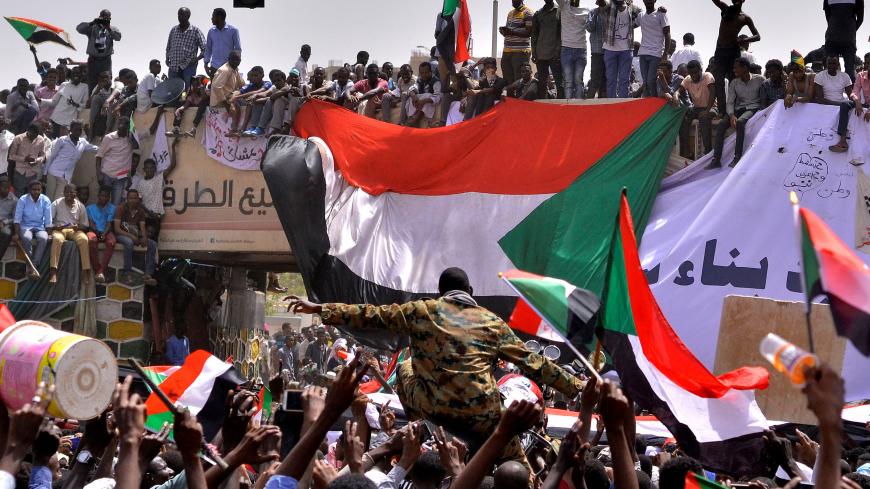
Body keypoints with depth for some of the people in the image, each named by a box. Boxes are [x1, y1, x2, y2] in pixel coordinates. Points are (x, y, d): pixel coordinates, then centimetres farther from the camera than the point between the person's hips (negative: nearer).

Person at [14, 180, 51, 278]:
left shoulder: (46, 201, -2)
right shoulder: (23, 200, -6)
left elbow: (48, 221, -1)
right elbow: (17, 218, -8)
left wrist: (48, 234, -10)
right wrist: (16, 233, -17)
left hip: (40, 227, 1)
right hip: (26, 226, -1)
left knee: (43, 238, -33)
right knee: (26, 238, -36)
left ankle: (33, 266, -35)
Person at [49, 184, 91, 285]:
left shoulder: (80, 206, 9)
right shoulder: (56, 203, 4)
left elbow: (85, 225, 11)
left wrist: (78, 227, -12)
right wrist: (55, 227, -20)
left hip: (75, 230, 2)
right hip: (59, 229, -2)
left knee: (84, 239, -32)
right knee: (57, 239, -38)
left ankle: (86, 271, -32)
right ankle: (53, 272, -42)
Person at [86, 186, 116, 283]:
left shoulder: (111, 208, 17)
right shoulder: (90, 208, 19)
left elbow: (109, 223, 3)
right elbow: (90, 223, 5)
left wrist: (104, 233, -17)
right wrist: (97, 231, -16)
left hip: (106, 232, 0)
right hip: (94, 231, 0)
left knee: (111, 242, -36)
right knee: (92, 240, -38)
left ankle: (101, 271, -40)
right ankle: (97, 270, -36)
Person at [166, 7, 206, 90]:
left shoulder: (195, 31, 1)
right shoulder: (173, 30, 13)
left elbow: (204, 49, -2)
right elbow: (168, 48, 22)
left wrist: (196, 59, -14)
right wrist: (167, 60, 7)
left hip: (188, 67, -4)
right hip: (174, 68, 4)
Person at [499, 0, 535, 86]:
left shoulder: (528, 12, -4)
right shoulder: (510, 13, 21)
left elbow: (529, 32, -13)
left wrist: (512, 32, -24)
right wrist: (504, 30, 3)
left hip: (521, 52, -8)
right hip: (507, 51, 8)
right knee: (507, 80, 4)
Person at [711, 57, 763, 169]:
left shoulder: (759, 80, 0)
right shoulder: (734, 83, 9)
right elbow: (730, 103, 3)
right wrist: (731, 115, -17)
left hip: (754, 108, -4)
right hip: (739, 109, 4)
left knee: (740, 122, -36)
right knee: (721, 125, -23)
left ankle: (737, 157, -37)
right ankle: (716, 159, -26)